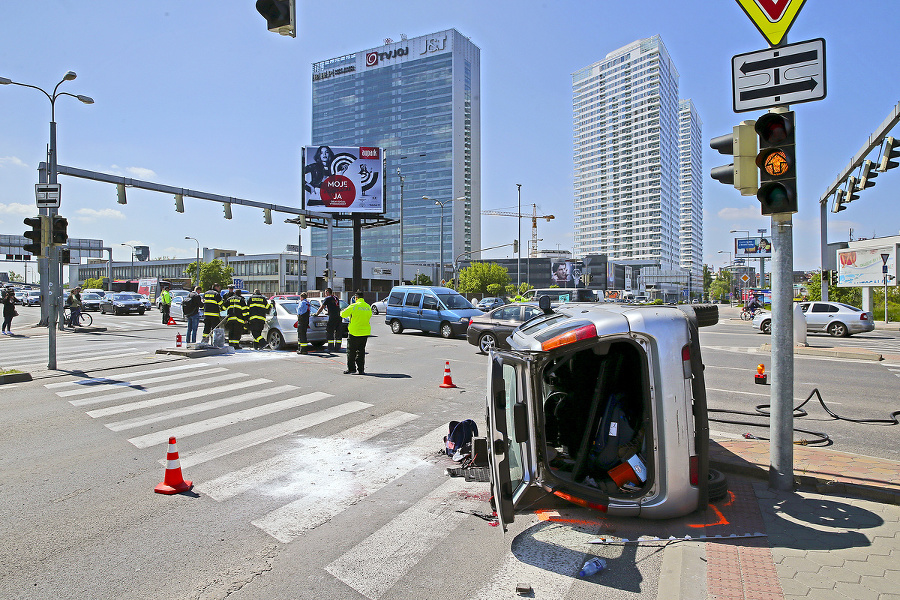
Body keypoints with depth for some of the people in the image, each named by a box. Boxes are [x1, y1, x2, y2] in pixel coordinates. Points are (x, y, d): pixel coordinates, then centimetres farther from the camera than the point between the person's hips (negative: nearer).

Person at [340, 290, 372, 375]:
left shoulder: (354, 306, -12)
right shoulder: (368, 307, 3)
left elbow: (343, 314, -4)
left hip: (354, 332, -5)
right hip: (365, 332, 5)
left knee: (351, 352, 7)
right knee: (361, 351, 12)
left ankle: (351, 368, 9)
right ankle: (361, 369, 11)